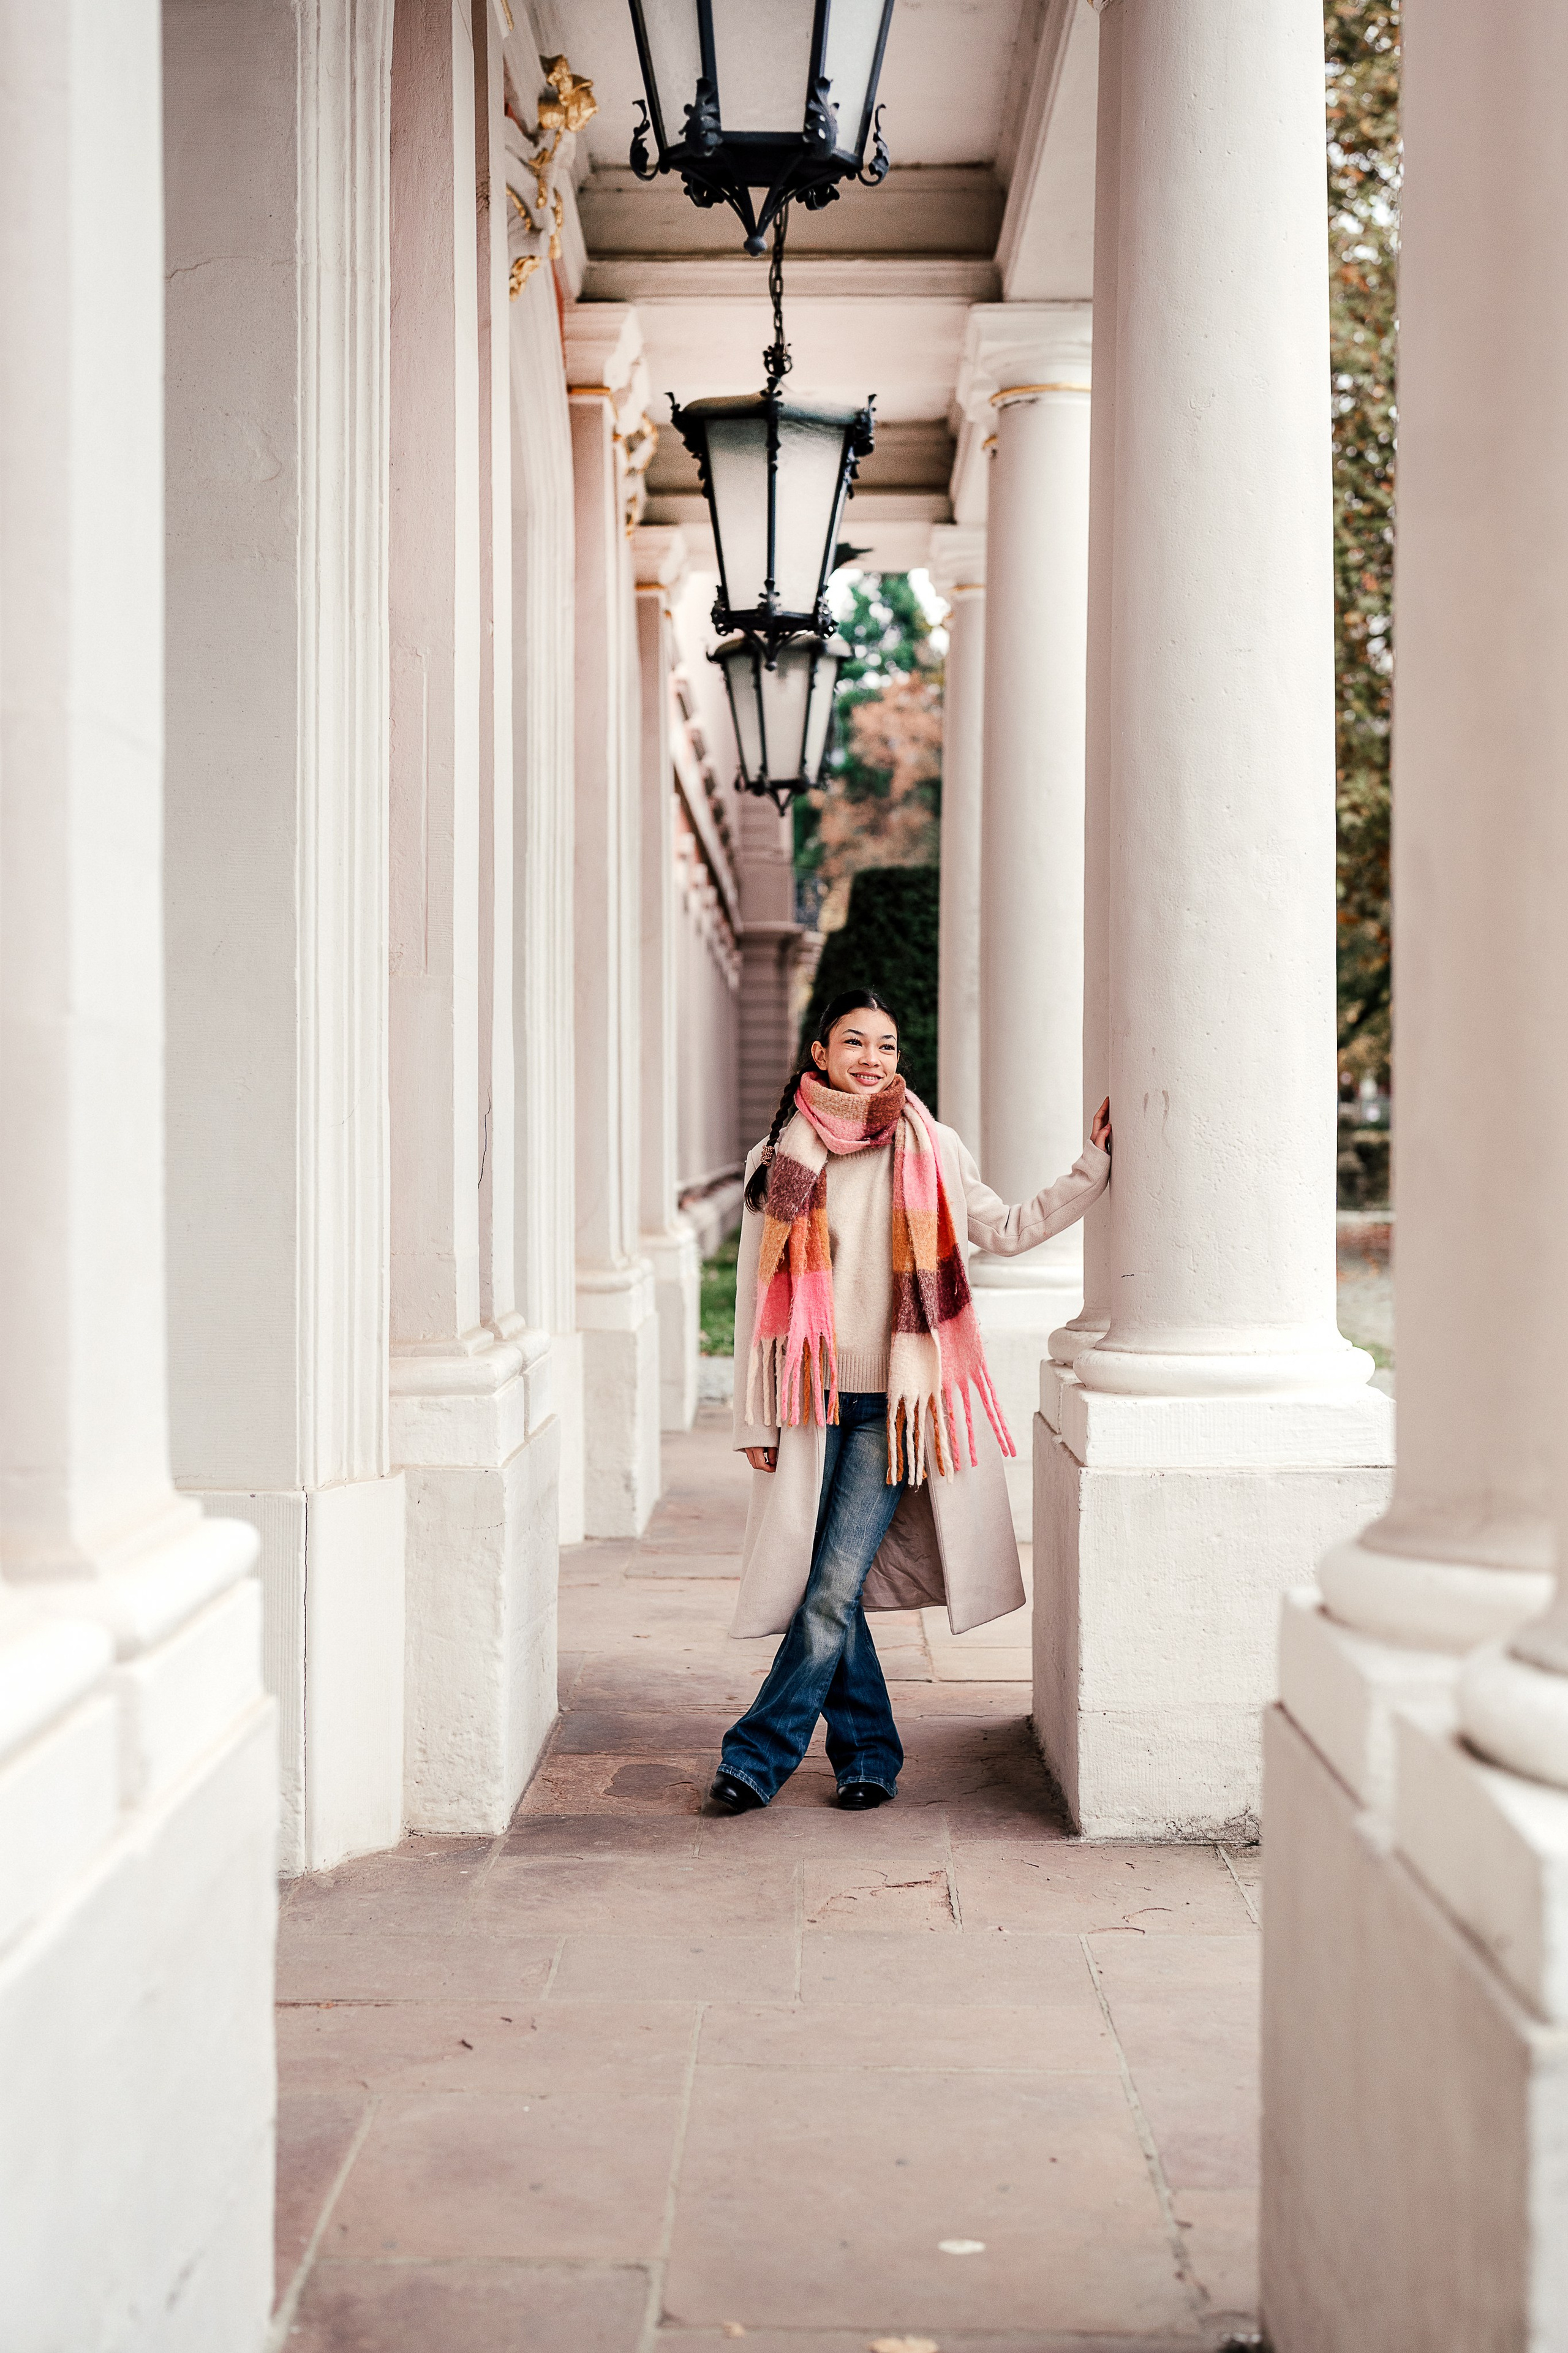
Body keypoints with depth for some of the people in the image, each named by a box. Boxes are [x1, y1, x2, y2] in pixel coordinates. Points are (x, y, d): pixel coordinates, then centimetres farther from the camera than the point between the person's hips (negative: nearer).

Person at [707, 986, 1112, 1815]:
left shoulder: (931, 1151, 4)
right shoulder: (781, 1160, 4)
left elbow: (1007, 1230, 17)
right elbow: (756, 1296, 7)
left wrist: (1094, 1161, 12)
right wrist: (754, 1419, 7)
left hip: (896, 1404, -1)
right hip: (813, 1404, 1)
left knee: (835, 1592, -9)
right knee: (826, 1592, 1)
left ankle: (757, 1758, 1)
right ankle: (868, 1751, 19)